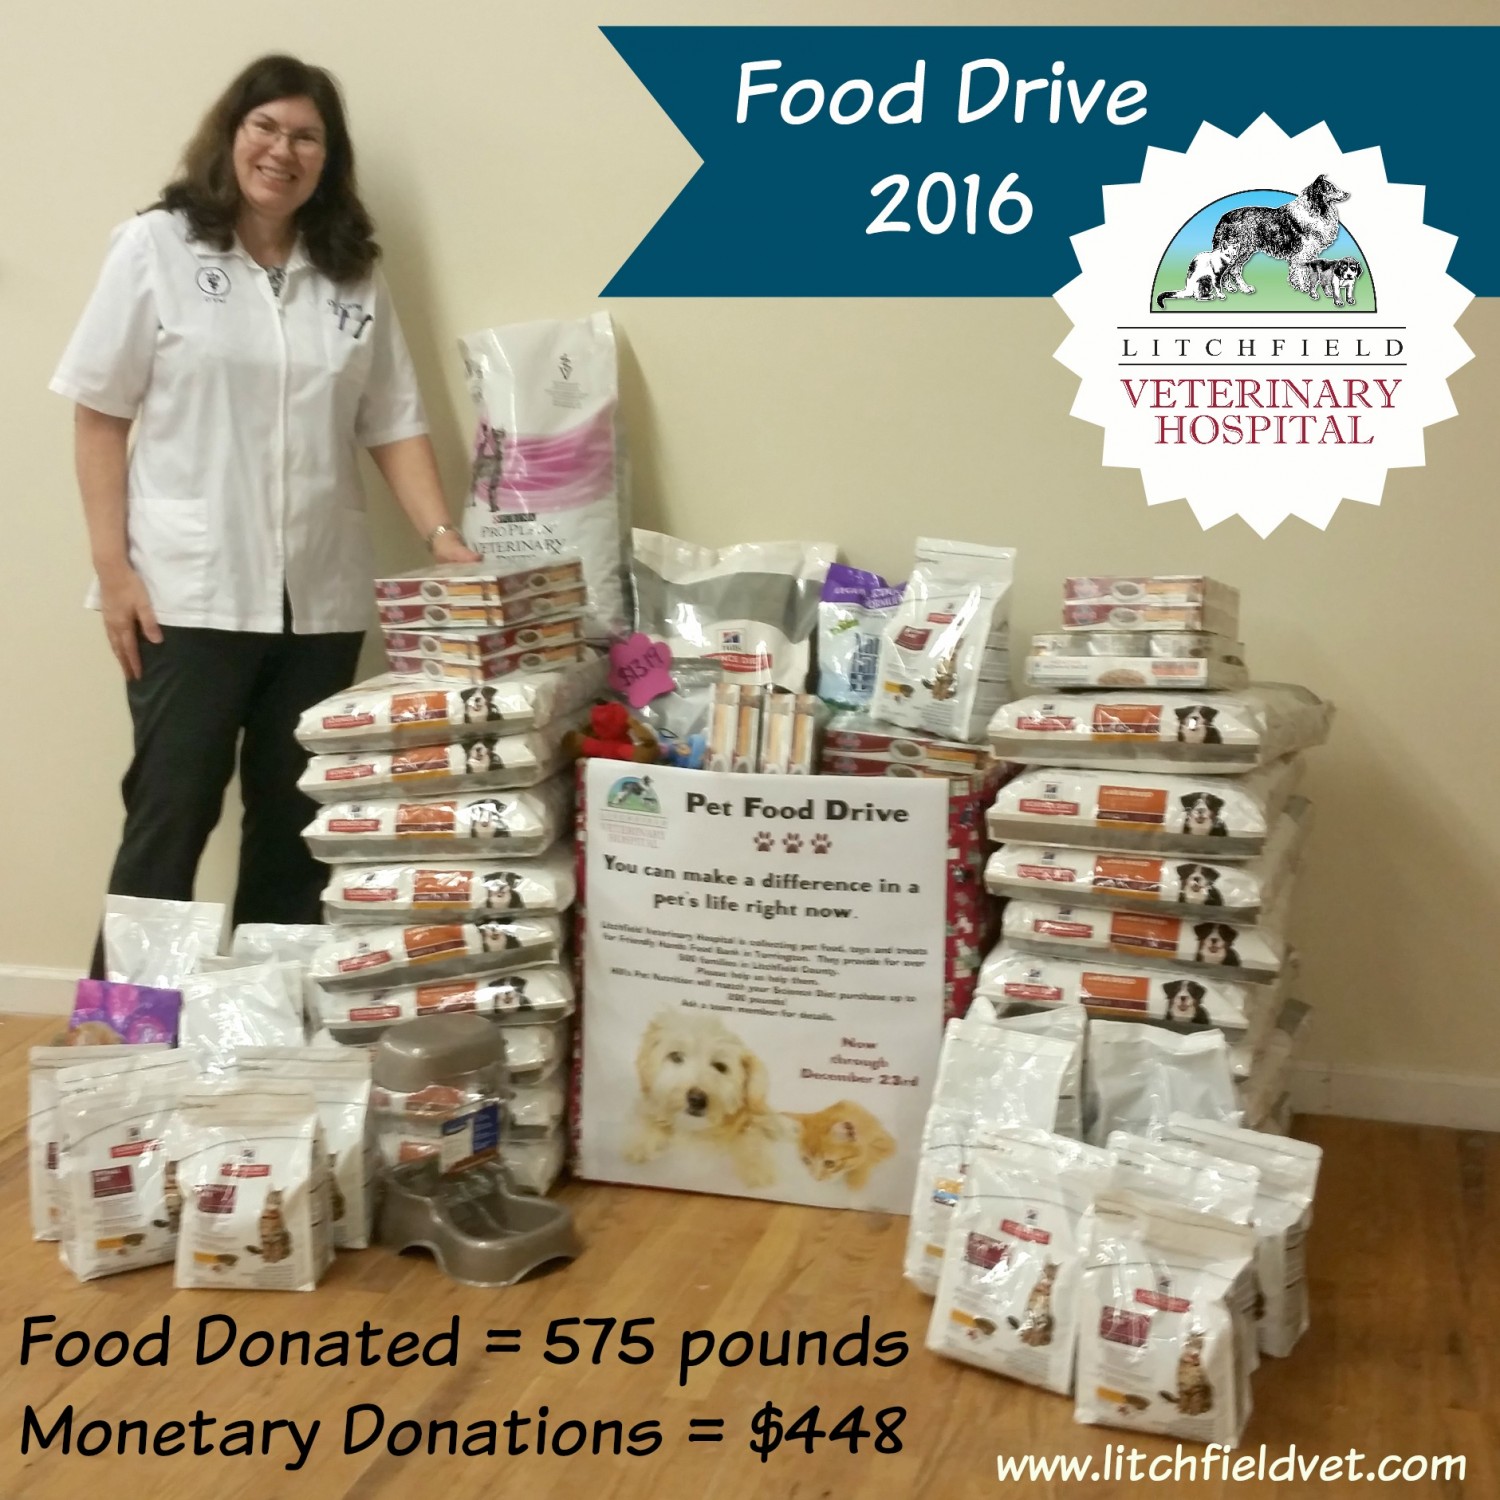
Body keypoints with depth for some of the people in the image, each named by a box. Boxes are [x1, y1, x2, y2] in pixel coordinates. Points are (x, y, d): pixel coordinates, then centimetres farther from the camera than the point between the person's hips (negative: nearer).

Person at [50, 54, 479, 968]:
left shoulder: (355, 274, 9)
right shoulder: (156, 248, 0)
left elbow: (394, 423, 9)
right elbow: (100, 414, -1)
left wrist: (443, 536, -6)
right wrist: (113, 566, -8)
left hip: (322, 596, 4)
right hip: (190, 590, -3)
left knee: (295, 824, 9)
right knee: (170, 817, -1)